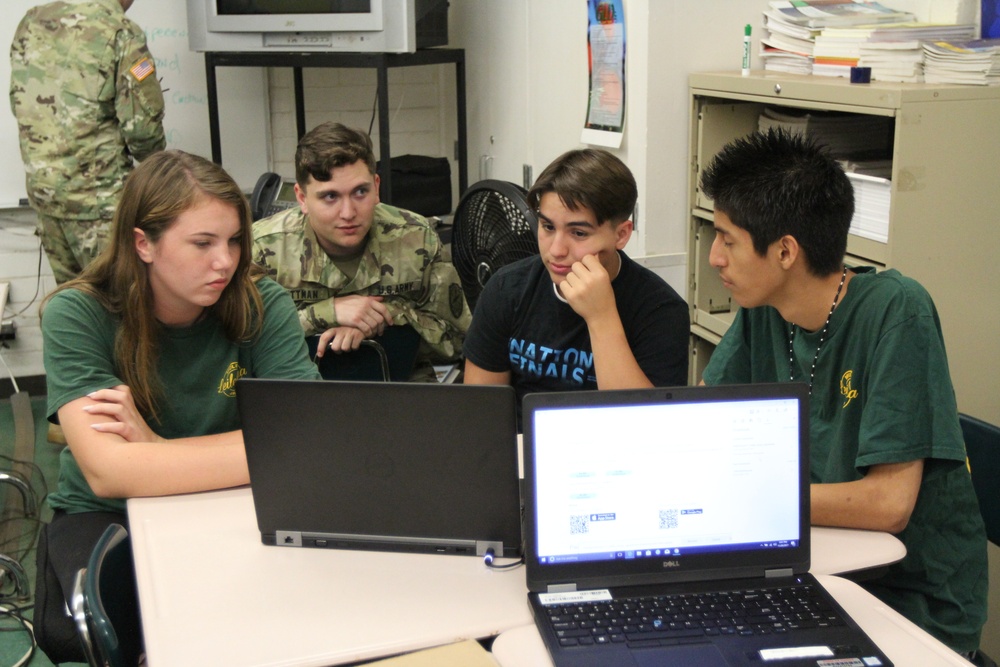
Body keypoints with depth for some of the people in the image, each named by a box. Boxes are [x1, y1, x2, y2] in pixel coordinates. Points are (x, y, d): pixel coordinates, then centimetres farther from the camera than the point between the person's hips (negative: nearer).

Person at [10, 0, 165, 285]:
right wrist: (150, 154, 5)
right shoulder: (120, 31, -13)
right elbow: (142, 125, -15)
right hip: (97, 192, -7)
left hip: (41, 184, 7)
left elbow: (18, 105, 14)